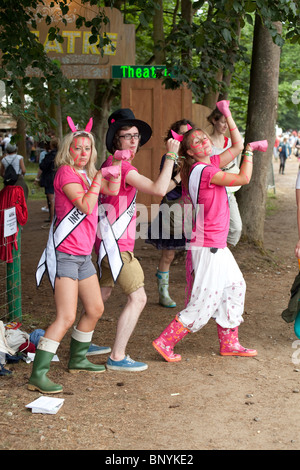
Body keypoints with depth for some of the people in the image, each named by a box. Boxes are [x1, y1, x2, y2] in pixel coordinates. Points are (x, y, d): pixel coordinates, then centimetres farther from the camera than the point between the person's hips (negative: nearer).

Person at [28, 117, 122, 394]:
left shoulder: (86, 173, 16)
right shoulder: (66, 172, -11)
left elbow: (112, 190, 14)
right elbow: (86, 206, -20)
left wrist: (115, 171, 0)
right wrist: (97, 179, -13)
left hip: (83, 255, 9)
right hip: (65, 254, -9)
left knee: (95, 309, 17)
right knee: (66, 317, -15)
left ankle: (77, 360, 33)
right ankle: (38, 375, -13)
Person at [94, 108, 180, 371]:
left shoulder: (111, 164, 12)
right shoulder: (121, 166, -19)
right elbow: (159, 189, -28)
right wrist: (171, 156, -20)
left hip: (111, 241, 10)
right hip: (117, 243, -10)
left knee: (103, 293, 22)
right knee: (138, 297, -8)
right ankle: (117, 357, -4)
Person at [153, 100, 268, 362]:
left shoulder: (210, 164, 9)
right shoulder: (204, 171, -18)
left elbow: (237, 146, 15)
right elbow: (244, 178, -15)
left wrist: (227, 114, 12)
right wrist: (250, 150, 0)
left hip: (217, 245, 10)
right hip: (208, 246, -10)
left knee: (235, 287, 17)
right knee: (204, 301, -6)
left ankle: (229, 343, 27)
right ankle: (166, 342, 1)